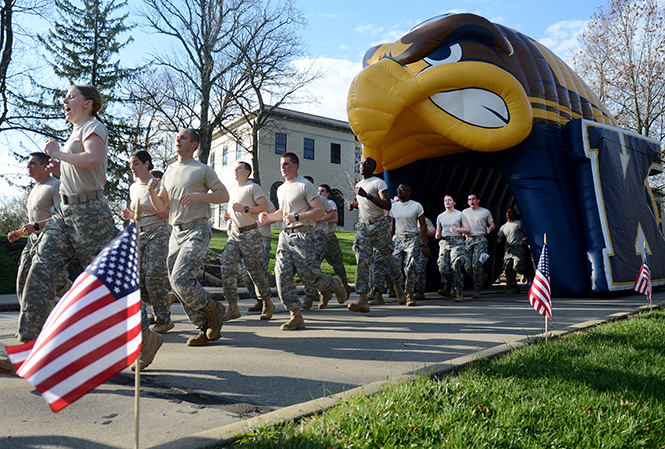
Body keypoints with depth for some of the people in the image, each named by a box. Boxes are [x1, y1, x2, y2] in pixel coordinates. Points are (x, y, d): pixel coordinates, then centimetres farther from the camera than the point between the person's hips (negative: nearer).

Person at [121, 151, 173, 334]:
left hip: (158, 233, -6)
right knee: (138, 280, -3)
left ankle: (164, 319, -1)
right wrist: (129, 215, 4)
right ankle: (162, 305, 20)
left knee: (154, 274, -15)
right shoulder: (133, 187, 17)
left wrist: (150, 208, -20)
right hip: (139, 235, 7)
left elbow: (170, 213, -7)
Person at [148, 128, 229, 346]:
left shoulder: (203, 170, 2)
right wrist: (152, 192, -1)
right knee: (175, 283, 4)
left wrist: (199, 195, -16)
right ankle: (207, 328, 14)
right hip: (176, 232, 7)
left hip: (197, 230, -7)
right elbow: (160, 207, 19)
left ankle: (213, 310, 5)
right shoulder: (169, 173, 20)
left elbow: (224, 195, -2)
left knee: (181, 278, -20)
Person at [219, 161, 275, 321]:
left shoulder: (253, 187, -2)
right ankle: (233, 308, -2)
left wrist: (245, 209, -20)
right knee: (226, 268, -7)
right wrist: (228, 215, 11)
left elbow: (265, 207, -12)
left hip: (250, 234, -7)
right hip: (234, 234, 7)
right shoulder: (232, 190, 21)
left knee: (256, 270, -1)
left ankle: (267, 304, 16)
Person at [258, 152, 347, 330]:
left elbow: (320, 210, -11)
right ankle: (296, 316, 2)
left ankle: (335, 283, 25)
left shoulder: (305, 185, -4)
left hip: (303, 235, -7)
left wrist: (297, 217, -20)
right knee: (282, 276, -5)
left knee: (309, 276, -8)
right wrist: (267, 216, 14)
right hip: (285, 235, 7)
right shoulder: (280, 189, 20)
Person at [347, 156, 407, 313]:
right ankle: (363, 300, -16)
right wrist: (354, 205, 12)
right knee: (362, 261, -10)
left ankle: (398, 287, 34)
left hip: (379, 225, -5)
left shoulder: (379, 183, -5)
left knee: (388, 258, 9)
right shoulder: (358, 185, 17)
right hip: (363, 226, 5)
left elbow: (387, 205, -17)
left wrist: (367, 195, -23)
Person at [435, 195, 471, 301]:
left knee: (456, 266, -16)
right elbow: (438, 231, 26)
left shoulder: (460, 214, 7)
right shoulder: (440, 216, 18)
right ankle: (447, 288, 7)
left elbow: (468, 229, 3)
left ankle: (459, 292, -8)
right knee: (443, 266, -13)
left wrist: (457, 229, -14)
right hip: (444, 242, 4)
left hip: (457, 242, -3)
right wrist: (437, 235, 3)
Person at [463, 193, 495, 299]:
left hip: (480, 240, -3)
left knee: (476, 264, -16)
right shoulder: (465, 212, 16)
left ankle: (477, 289, -7)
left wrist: (490, 228, -10)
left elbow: (492, 225, 12)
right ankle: (482, 276, 29)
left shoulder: (485, 212, 9)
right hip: (468, 240, 4)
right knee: (468, 267, -2)